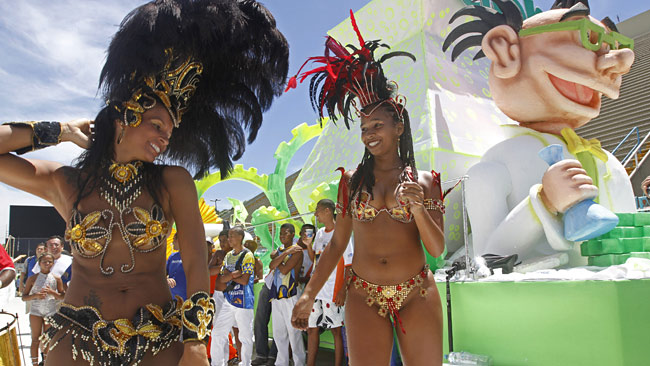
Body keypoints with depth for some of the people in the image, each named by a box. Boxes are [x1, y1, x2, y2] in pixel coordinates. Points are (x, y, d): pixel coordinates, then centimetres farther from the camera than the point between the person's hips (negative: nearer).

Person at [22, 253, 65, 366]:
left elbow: (62, 296, 4)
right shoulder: (33, 279, 0)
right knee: (36, 340, 2)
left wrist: (51, 292, -14)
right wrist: (35, 295, -18)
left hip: (51, 311, 1)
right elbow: (24, 297, 1)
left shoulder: (56, 279, 2)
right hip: (36, 311, -1)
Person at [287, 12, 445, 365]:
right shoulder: (352, 180, 5)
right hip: (364, 296, 0)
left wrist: (416, 207, -17)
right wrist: (309, 295, 2)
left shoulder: (424, 180, 3)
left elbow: (438, 249, 0)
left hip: (417, 294, 0)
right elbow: (337, 244, 7)